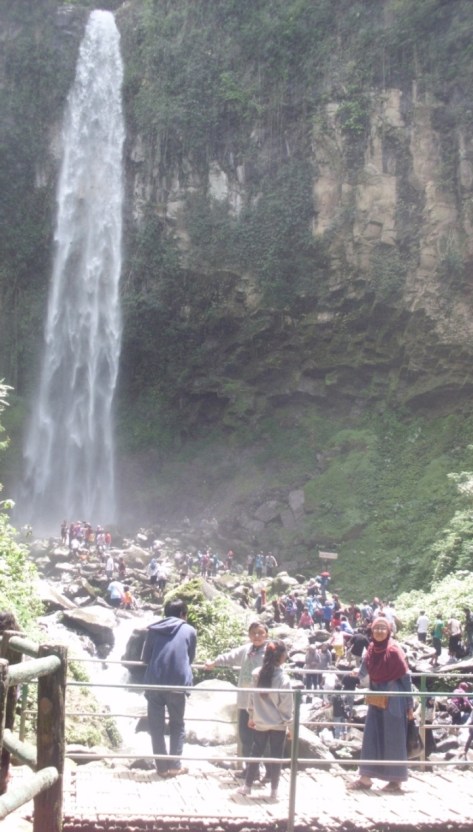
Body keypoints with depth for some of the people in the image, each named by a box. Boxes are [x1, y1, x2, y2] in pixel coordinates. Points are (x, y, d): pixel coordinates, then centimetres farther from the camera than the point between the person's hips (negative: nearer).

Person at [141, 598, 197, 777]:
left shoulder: (153, 630, 12)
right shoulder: (189, 631, 9)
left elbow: (145, 658, 16)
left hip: (154, 683, 1)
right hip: (178, 684, -1)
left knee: (156, 727, 11)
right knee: (177, 725, 16)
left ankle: (162, 766, 12)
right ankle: (174, 765, 15)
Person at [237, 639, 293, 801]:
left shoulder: (257, 674, -6)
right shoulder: (283, 678, -17)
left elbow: (252, 698, 3)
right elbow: (286, 705, -13)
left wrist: (251, 716, 15)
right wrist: (290, 724, -3)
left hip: (260, 722, 3)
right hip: (278, 724, -3)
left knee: (256, 753, 15)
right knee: (276, 756, 8)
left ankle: (247, 786, 22)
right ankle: (274, 790, 14)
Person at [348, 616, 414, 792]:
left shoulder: (394, 650, -14)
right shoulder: (371, 649, 3)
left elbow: (406, 677, -11)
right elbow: (365, 671, 20)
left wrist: (410, 705, -10)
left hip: (393, 699, -6)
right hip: (376, 698, 6)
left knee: (393, 738, 3)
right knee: (371, 737, 8)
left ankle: (396, 780, 14)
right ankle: (365, 777, 16)